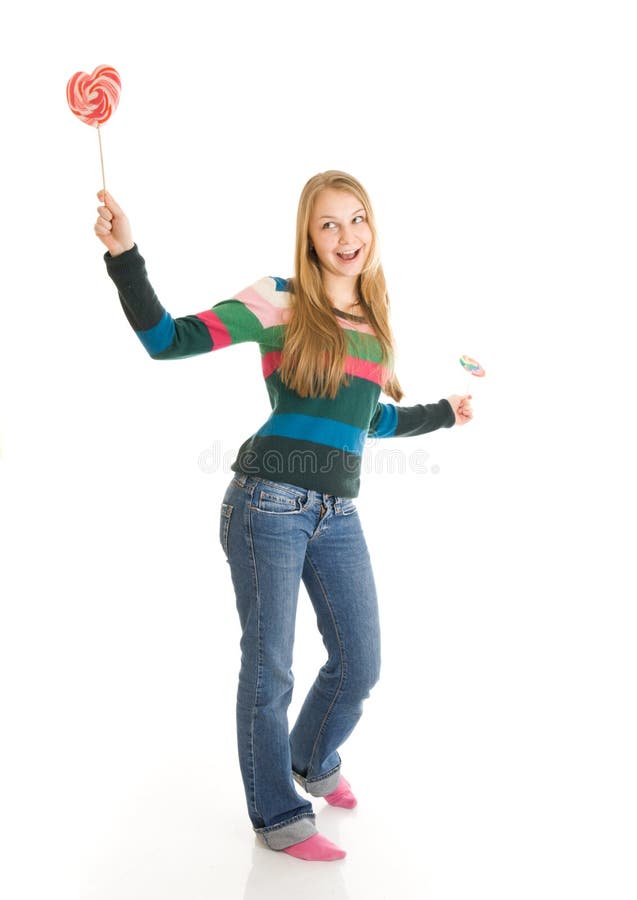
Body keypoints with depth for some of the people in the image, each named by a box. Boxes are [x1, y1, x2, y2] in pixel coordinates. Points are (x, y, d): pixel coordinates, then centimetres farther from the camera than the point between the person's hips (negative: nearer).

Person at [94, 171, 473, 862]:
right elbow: (166, 339, -10)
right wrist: (124, 256, -22)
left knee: (360, 664, 14)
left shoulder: (374, 321, 13)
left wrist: (443, 413, 33)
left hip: (337, 514, 6)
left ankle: (313, 760, 45)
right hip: (269, 506, -6)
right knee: (269, 669, 7)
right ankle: (278, 816, 30)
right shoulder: (278, 302, -4)